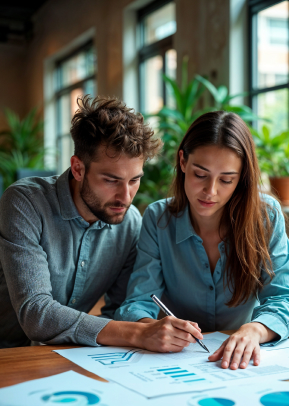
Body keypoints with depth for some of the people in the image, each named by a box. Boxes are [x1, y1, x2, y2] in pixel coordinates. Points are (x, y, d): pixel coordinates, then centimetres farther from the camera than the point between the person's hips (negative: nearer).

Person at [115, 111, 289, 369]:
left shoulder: (266, 216, -6)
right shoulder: (157, 219, -5)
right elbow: (137, 304, -10)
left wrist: (254, 330, -32)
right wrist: (151, 329, -34)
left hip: (242, 365, 2)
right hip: (178, 366, -1)